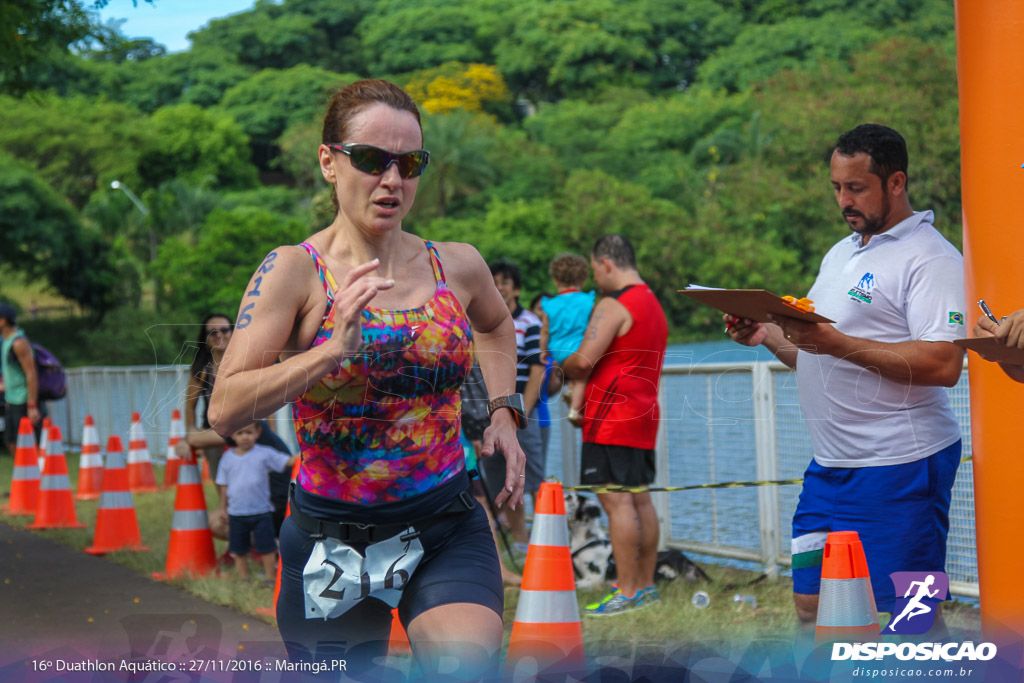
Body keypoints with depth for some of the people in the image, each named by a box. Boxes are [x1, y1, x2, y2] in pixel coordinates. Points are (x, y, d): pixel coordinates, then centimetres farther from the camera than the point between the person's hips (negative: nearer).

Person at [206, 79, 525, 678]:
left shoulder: (458, 267, 2)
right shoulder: (295, 271, -8)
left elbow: (496, 324, 28)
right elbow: (225, 410, -18)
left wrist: (504, 412, 13)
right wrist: (333, 349, -28)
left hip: (448, 530, 1)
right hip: (331, 536, -1)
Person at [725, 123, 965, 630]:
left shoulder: (931, 258, -10)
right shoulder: (840, 254, 19)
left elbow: (943, 364, -22)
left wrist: (836, 342, -25)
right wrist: (768, 336, 4)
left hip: (898, 469, -9)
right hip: (830, 466, 9)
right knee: (812, 607, 9)